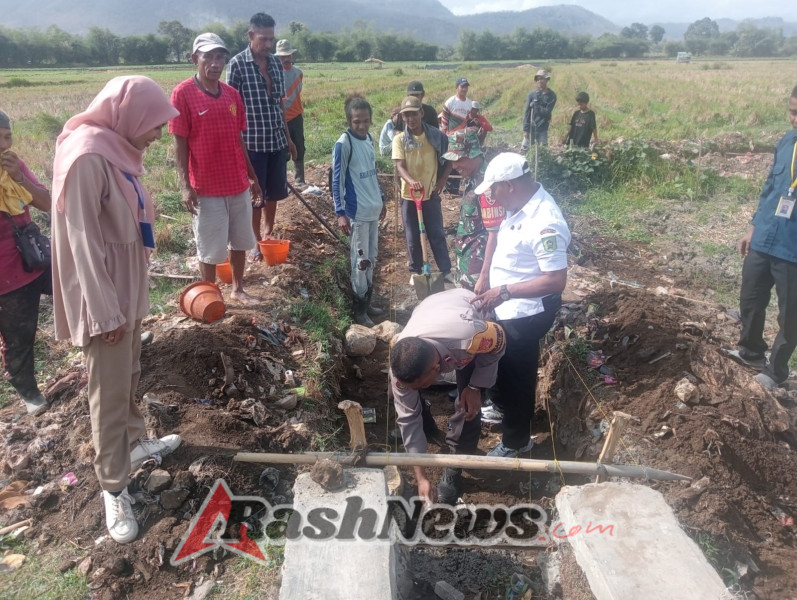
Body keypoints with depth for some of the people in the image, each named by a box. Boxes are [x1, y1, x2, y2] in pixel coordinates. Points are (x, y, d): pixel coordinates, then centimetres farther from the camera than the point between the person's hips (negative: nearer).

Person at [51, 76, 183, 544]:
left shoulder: (118, 149, 5)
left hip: (129, 283, 9)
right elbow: (83, 240, -23)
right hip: (104, 294, -9)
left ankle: (136, 443, 43)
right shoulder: (87, 157, -23)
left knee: (130, 377, 23)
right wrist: (105, 312, -20)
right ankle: (114, 488, 17)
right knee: (111, 392, 2)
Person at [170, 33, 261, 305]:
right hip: (206, 188, -5)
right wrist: (186, 186, -15)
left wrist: (252, 177, 13)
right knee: (210, 249, 5)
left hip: (238, 184, 5)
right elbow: (180, 144, -10)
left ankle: (238, 289, 32)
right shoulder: (183, 93, -9)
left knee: (241, 242, 15)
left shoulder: (232, 94, 6)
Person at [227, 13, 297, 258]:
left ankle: (268, 235, 33)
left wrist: (288, 136, 15)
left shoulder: (276, 63, 7)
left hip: (277, 140, 5)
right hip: (252, 142, -5)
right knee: (255, 195, 5)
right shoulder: (237, 64, -9)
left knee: (274, 192, 15)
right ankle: (256, 242, 20)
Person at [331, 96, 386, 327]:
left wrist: (381, 199, 22)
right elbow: (337, 181, -15)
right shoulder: (343, 144, -15)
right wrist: (340, 213, -20)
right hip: (356, 212, -8)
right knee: (361, 260, -2)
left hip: (373, 209, 8)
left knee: (372, 258, 14)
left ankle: (367, 302, 27)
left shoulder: (368, 139, 8)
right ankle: (359, 310, 9)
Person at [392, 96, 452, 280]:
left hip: (431, 194, 0)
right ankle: (416, 271, 24)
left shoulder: (435, 135, -3)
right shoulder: (399, 139, -6)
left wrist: (443, 179, -3)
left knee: (437, 234, 8)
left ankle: (446, 270, 19)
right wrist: (411, 181, -37)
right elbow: (399, 166, -18)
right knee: (413, 237, 10)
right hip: (409, 195, 0)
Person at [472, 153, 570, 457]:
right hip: (506, 308, 9)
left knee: (517, 377, 9)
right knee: (501, 366, 28)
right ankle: (502, 407, 53)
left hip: (525, 314, -9)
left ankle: (516, 441, 30)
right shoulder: (521, 206, -2)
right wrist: (486, 280, 10)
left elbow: (556, 281, -30)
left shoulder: (545, 224, -31)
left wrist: (504, 292, -27)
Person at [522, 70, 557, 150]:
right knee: (524, 149, 1)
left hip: (543, 129, -1)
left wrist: (535, 106, -17)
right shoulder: (532, 94, -1)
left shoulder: (551, 95, -2)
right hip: (531, 127, 1)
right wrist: (525, 129, -8)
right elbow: (527, 112, -3)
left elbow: (547, 112, -10)